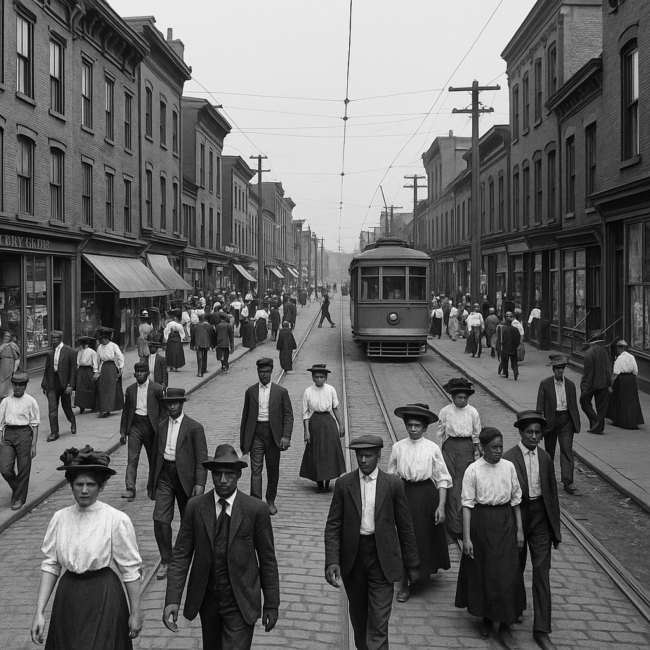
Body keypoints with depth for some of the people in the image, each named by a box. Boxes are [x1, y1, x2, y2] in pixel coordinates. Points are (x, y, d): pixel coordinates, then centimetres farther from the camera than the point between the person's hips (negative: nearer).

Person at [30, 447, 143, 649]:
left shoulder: (117, 520, -13)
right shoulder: (59, 518, -2)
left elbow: (130, 570, -7)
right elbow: (50, 565, 2)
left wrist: (136, 612, -4)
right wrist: (39, 611, -3)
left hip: (103, 600, -4)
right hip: (68, 599, 4)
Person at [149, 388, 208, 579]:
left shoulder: (195, 428, -6)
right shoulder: (161, 426, 9)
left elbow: (201, 458, -9)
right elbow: (155, 455, 15)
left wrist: (200, 483, -18)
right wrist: (151, 483, 17)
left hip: (185, 477, -3)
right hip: (164, 476, 3)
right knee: (160, 520, -8)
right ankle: (166, 560, 6)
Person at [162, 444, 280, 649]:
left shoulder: (256, 509, -10)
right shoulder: (195, 507, -5)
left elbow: (267, 559, -3)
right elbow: (181, 556, -4)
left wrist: (271, 604, 0)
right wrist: (172, 600, -13)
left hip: (240, 603, -3)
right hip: (206, 600, 3)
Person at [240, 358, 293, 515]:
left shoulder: (281, 392, 2)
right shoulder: (250, 392, 6)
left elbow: (288, 415, 0)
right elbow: (245, 416, 11)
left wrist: (286, 436, -11)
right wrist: (243, 440, 11)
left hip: (273, 434, 0)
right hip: (256, 433, 0)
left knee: (273, 469, 10)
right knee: (255, 469, -7)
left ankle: (270, 501, 26)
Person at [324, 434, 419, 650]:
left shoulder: (393, 484, -4)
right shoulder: (344, 484, -1)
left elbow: (405, 527, 2)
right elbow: (333, 526, -2)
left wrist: (412, 565, 4)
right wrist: (332, 561, -13)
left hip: (382, 558, -2)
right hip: (353, 557, 2)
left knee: (379, 622, -6)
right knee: (358, 614, 17)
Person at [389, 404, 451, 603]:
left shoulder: (432, 448, -7)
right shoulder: (398, 447, -3)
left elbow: (442, 479, -4)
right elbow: (391, 477, 5)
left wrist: (441, 506, -8)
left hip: (427, 494, -1)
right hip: (405, 494, 1)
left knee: (429, 536, 12)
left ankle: (429, 569, 39)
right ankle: (406, 582, 17)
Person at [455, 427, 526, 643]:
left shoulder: (509, 467, -1)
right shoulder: (473, 470, -9)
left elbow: (516, 499, 6)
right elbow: (467, 504, -8)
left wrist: (519, 529, 4)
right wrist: (466, 537, -10)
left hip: (505, 522, 2)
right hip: (481, 522, -2)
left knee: (507, 574, 1)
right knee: (481, 571, 10)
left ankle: (505, 625, 13)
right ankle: (486, 618, 30)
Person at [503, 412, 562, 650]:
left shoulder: (545, 458, 3)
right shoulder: (508, 458, -12)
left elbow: (552, 493, 9)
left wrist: (555, 527, 10)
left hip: (540, 519, 3)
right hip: (516, 517, -3)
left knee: (542, 573, 0)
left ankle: (541, 630, 4)